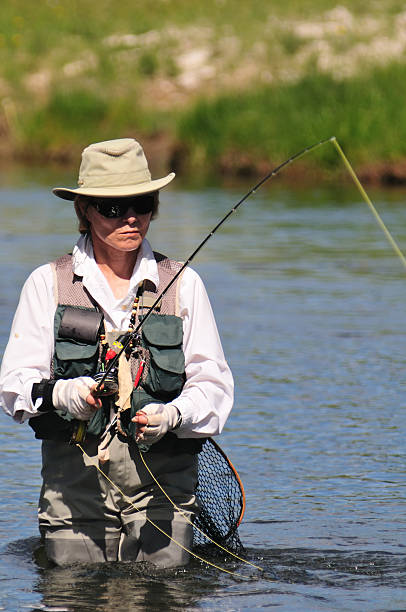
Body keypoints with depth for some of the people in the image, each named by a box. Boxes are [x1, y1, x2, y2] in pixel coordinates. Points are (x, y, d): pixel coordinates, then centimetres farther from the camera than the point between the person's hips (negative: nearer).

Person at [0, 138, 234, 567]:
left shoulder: (183, 284, 9)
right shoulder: (47, 284, 7)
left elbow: (212, 383, 4)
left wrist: (174, 415, -18)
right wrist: (59, 394, -21)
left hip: (162, 481, 1)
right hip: (74, 482, 0)